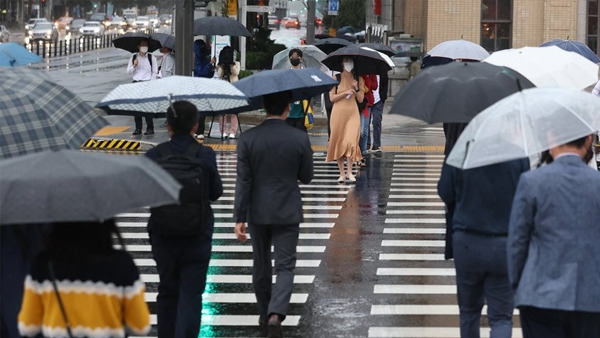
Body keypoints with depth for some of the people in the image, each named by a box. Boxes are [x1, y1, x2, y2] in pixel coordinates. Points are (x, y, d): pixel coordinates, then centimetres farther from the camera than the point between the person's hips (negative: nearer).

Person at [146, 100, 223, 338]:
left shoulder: (154, 156, -7)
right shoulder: (205, 156, -11)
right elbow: (216, 193, -2)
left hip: (162, 236, 2)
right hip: (197, 236, -2)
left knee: (167, 291, 18)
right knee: (191, 294, 1)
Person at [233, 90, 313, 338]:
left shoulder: (247, 139, -9)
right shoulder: (300, 138, -10)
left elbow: (243, 181, -9)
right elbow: (306, 177, 0)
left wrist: (239, 218, -6)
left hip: (258, 213, 2)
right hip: (288, 213, -1)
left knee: (261, 266, 17)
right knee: (285, 267, 2)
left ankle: (264, 316, 28)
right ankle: (276, 314, -18)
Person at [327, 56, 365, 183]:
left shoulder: (359, 80, 9)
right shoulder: (337, 78, 4)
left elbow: (361, 99, 6)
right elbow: (332, 97, -1)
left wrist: (356, 89, -11)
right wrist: (345, 92, -12)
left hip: (352, 113, 0)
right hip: (338, 113, 0)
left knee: (351, 141, -13)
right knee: (339, 142, 0)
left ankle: (349, 172, -4)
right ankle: (342, 173, 7)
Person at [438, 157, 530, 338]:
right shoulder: (519, 157, -10)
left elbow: (446, 194, 0)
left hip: (467, 243, 1)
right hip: (506, 244, -1)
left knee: (469, 310, 20)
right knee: (501, 317, 2)